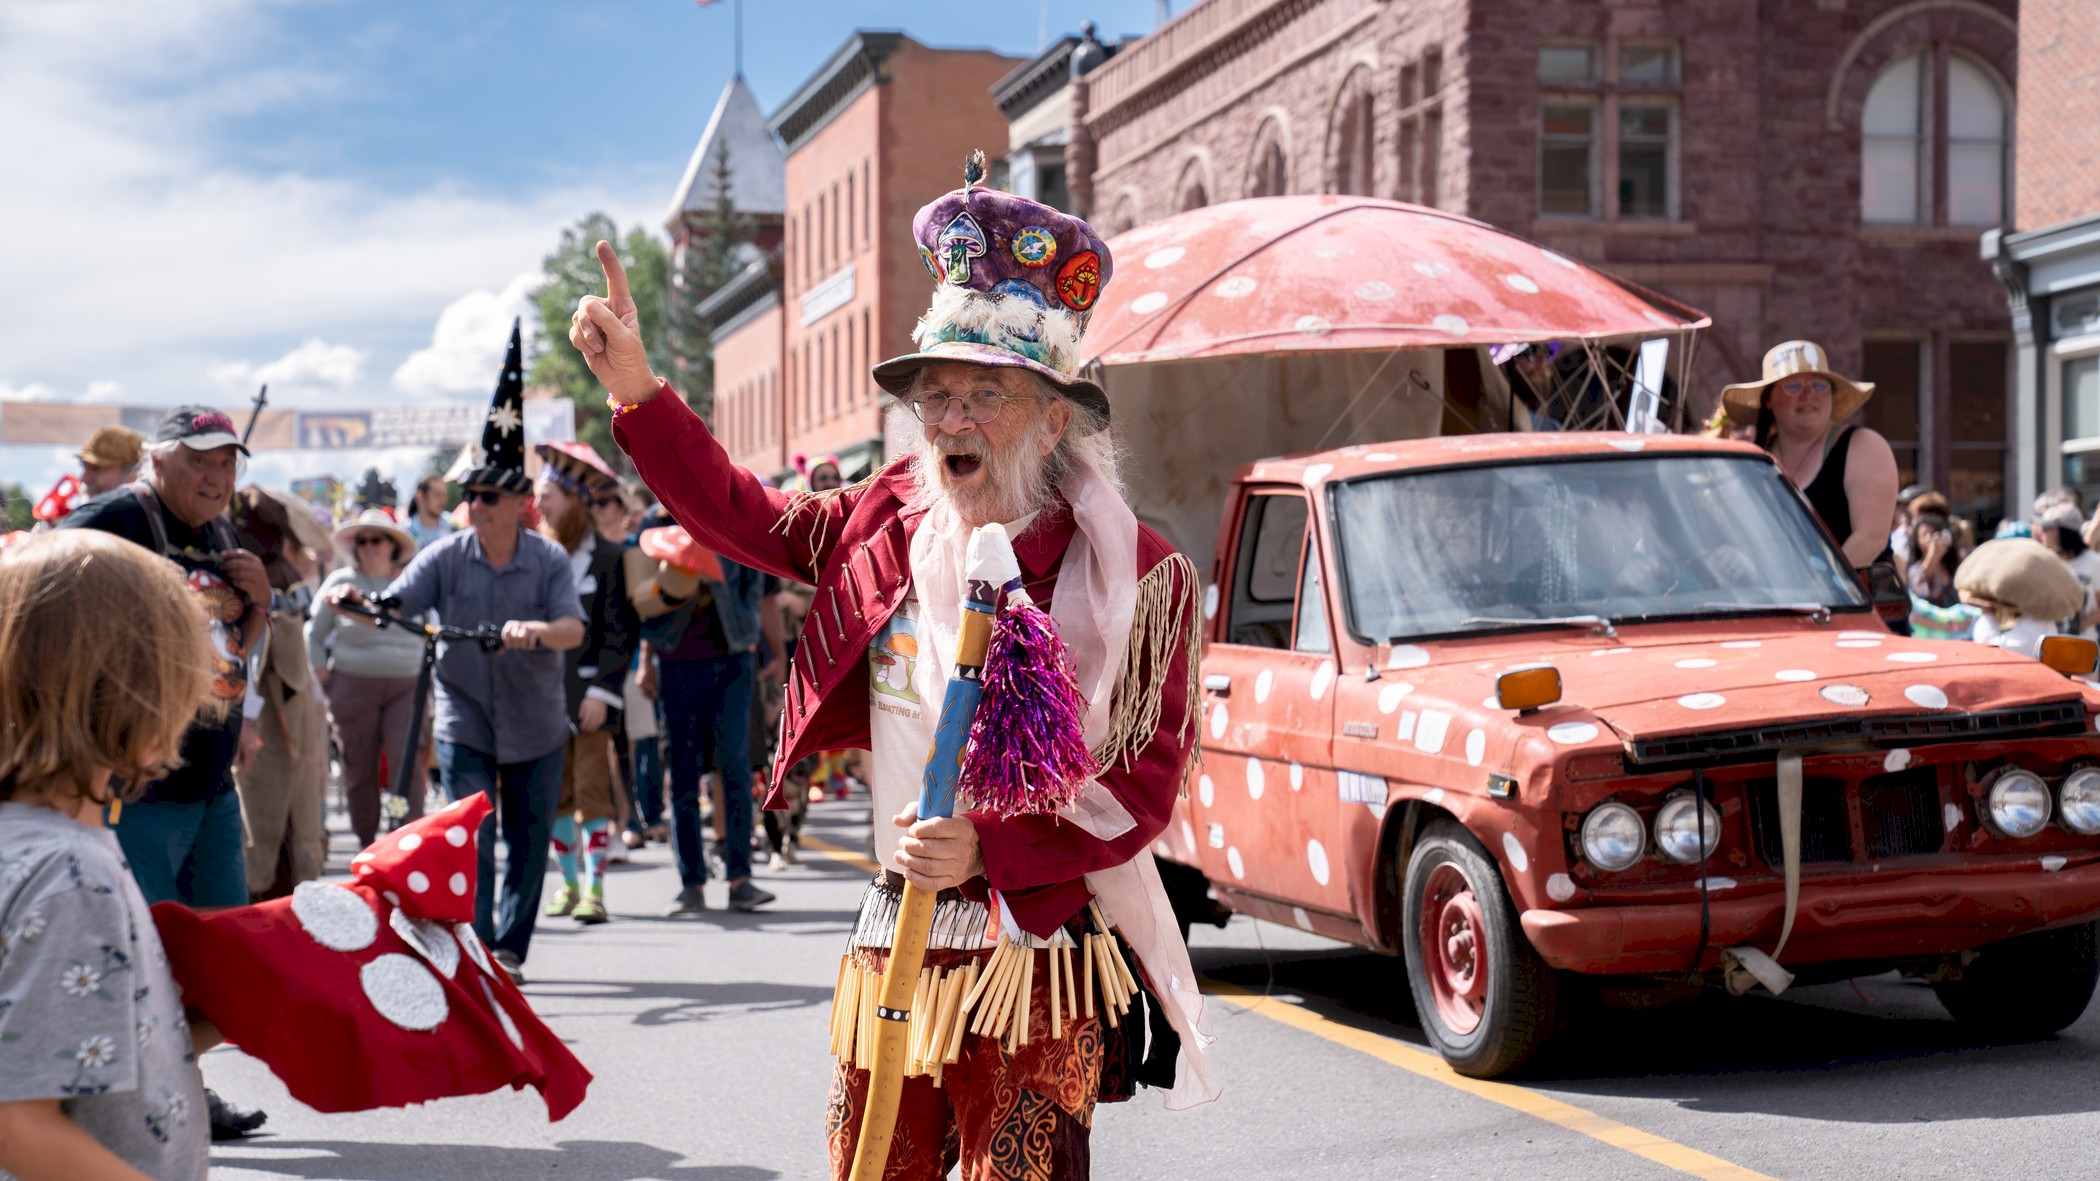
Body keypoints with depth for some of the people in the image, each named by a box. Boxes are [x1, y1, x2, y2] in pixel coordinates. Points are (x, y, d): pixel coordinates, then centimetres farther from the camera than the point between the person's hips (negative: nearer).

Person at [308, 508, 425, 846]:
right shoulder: (340, 581, 4)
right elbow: (314, 635, 12)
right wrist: (324, 675, 3)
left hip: (407, 687, 0)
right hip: (354, 687, 0)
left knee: (407, 765, -11)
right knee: (360, 768, 5)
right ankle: (367, 844, 17)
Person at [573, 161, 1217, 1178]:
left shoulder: (1138, 579, -10)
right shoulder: (893, 522, 5)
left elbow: (1139, 789, -12)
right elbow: (744, 517, 19)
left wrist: (983, 848, -25)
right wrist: (634, 386, 11)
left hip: (1037, 953, -5)